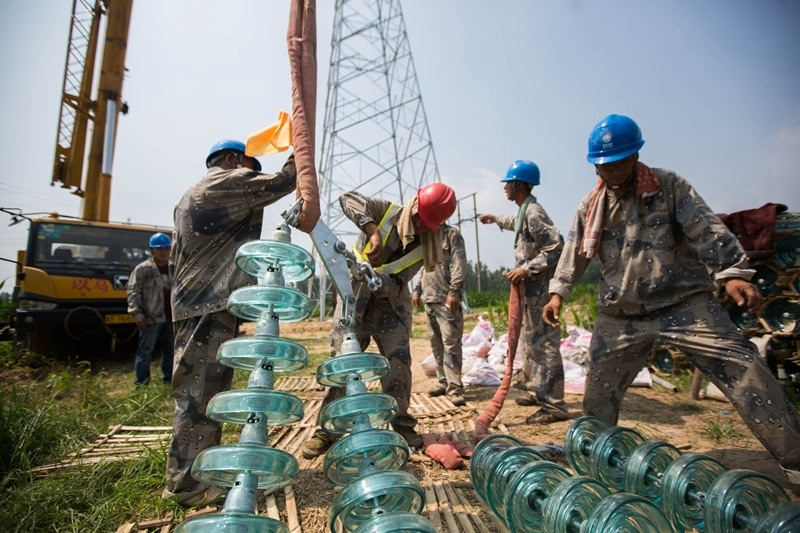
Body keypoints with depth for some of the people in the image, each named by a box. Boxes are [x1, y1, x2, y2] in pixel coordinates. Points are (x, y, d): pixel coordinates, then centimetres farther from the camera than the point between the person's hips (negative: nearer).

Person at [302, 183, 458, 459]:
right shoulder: (387, 211, -11)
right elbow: (348, 198, -28)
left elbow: (396, 284, -16)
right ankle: (327, 428, 6)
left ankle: (402, 424, 16)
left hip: (391, 304, 2)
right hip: (355, 297, -2)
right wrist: (373, 231, -41)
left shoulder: (425, 246, -8)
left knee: (399, 361, -2)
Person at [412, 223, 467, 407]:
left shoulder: (452, 233, 1)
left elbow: (459, 264, -10)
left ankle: (454, 388, -7)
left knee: (450, 343, -10)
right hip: (429, 298, 8)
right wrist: (418, 290, 19)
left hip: (446, 298, -7)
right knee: (436, 344, 9)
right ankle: (444, 382, 18)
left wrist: (454, 291, -19)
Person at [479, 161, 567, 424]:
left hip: (540, 287, -11)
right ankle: (537, 391, 30)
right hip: (531, 287, 11)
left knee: (543, 343, -8)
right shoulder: (525, 211, 14)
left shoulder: (533, 212, -17)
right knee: (529, 340, 18)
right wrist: (497, 219, 52)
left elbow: (556, 245, -24)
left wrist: (526, 269, -23)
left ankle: (554, 406, -1)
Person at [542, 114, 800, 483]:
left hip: (683, 302, -2)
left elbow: (707, 231, -12)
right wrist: (558, 292, 1)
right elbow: (574, 252, 8)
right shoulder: (590, 205, 4)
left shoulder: (668, 186, -5)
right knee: (599, 386, 10)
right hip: (620, 314, 3)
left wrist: (732, 273, -24)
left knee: (742, 369, -11)